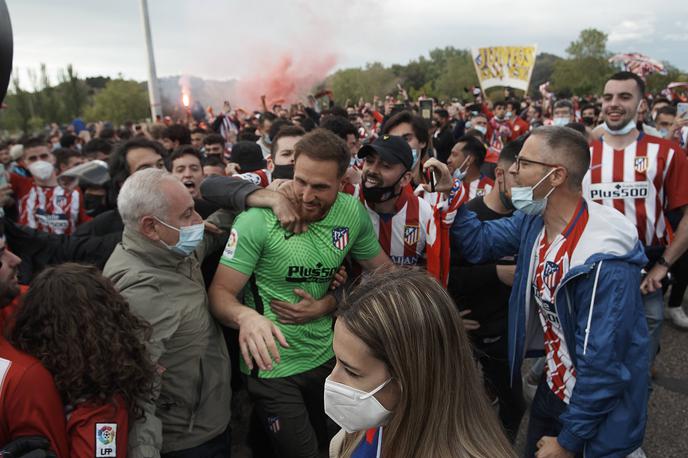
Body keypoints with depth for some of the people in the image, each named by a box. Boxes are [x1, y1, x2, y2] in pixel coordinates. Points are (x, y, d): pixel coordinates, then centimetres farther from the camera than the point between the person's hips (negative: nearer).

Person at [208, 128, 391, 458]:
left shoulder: (354, 213, -8)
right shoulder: (257, 220, -21)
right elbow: (220, 292, -19)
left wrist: (324, 306, -12)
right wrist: (247, 316, -42)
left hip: (326, 357, 5)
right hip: (272, 368, -5)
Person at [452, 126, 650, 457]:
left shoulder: (603, 259, -33)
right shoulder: (534, 220, -9)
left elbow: (601, 364, -28)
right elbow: (478, 243, 4)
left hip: (596, 403, -7)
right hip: (552, 386, 7)